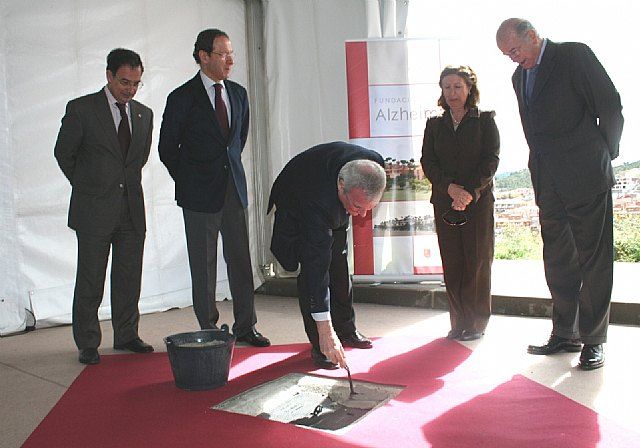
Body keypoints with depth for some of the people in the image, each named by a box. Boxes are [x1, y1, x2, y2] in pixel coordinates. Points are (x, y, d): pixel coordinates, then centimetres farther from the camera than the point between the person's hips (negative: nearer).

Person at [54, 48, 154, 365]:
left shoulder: (144, 114, 10)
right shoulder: (81, 109, -5)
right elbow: (63, 153, 5)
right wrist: (87, 186, 11)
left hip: (132, 209, 4)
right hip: (94, 211, -4)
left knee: (129, 278, 9)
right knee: (90, 281, 2)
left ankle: (126, 335, 23)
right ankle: (87, 344, 13)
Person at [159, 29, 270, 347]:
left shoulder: (239, 93, 9)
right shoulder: (182, 98, -6)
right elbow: (167, 149, 1)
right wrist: (188, 184, 4)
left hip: (234, 189, 4)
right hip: (201, 195, -4)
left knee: (240, 260, 7)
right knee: (203, 264, 3)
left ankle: (245, 326, 17)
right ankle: (208, 330, 13)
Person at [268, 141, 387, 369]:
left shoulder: (375, 164, -34)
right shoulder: (317, 202, -49)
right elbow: (316, 265, -49)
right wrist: (324, 328, -49)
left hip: (334, 209, 6)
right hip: (295, 209, -5)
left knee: (339, 266, 11)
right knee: (311, 271, -15)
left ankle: (346, 330, 27)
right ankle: (319, 346, -5)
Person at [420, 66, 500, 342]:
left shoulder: (485, 120, 4)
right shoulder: (434, 125, 12)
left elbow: (491, 161, -4)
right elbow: (427, 161, 4)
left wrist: (471, 192, -15)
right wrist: (450, 187, -12)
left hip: (478, 202, -3)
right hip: (444, 202, 3)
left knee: (477, 263, 0)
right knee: (451, 264, 3)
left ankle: (477, 322, 9)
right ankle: (459, 322, 11)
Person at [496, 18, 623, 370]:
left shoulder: (574, 55, -4)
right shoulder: (520, 76, 16)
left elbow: (611, 107, -4)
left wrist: (603, 156, 1)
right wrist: (541, 167, 11)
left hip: (585, 179, -7)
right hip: (549, 183, 7)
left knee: (593, 259, 0)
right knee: (557, 261, 9)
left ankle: (593, 339, 6)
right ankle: (565, 334, 18)